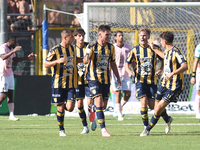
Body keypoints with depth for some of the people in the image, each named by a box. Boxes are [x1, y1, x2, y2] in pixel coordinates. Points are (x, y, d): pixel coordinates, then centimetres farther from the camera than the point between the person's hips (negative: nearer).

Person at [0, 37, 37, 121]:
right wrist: (13, 51, -46)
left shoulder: (12, 48, 13)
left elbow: (14, 59, 27)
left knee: (10, 95, 5)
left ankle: (11, 115, 3)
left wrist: (28, 58, 23)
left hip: (10, 74, 9)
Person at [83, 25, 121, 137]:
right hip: (94, 77, -5)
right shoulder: (92, 46, -8)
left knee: (104, 105, 7)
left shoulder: (111, 47, 7)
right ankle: (103, 129, -16)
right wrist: (86, 59, -44)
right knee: (99, 101, -16)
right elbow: (86, 60, -19)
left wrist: (118, 78, 16)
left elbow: (112, 63, 17)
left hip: (106, 79, 5)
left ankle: (93, 109, 44)